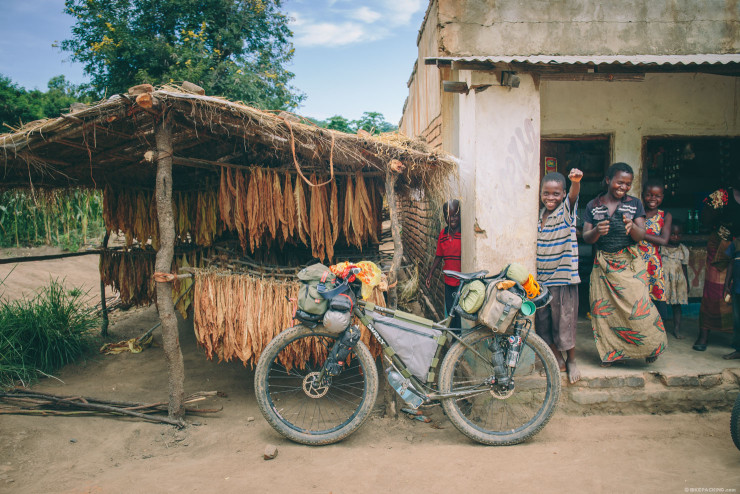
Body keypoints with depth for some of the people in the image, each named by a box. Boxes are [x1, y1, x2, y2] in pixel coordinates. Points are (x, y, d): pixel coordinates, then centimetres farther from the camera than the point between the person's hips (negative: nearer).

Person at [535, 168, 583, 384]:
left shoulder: (566, 211, -6)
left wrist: (575, 181, -49)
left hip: (563, 276, -5)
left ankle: (571, 360, 22)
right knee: (543, 321, 10)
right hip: (541, 277, 5)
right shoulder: (540, 215, 9)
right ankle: (558, 360, 26)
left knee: (565, 321, 2)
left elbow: (573, 195, -28)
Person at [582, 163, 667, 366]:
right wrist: (597, 231, -23)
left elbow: (640, 236, -2)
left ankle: (650, 346, 14)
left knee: (637, 305, -10)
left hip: (629, 262, -1)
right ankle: (611, 352, 15)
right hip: (603, 264, 1)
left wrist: (632, 227, -25)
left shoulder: (634, 204, 5)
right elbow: (586, 237, 0)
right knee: (604, 308, 0)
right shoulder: (593, 206, 5)